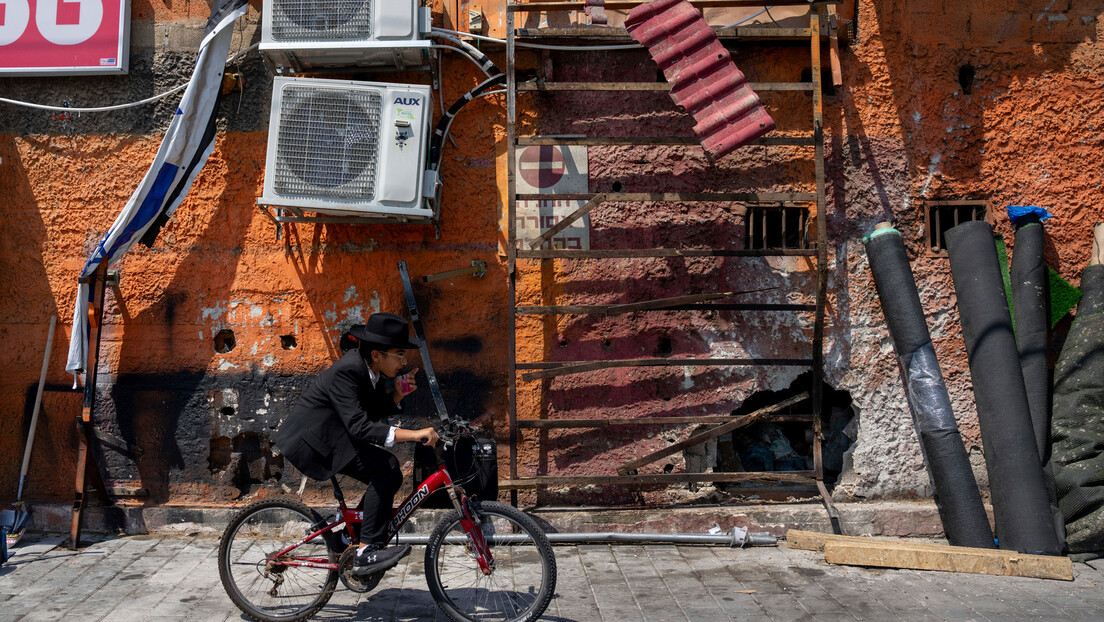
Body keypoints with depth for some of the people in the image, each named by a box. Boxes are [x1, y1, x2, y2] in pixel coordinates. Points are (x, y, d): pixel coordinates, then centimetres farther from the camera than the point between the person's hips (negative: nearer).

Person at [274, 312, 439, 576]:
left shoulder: (370, 369, 3)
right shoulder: (347, 371, -25)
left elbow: (378, 413, 11)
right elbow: (359, 426, -35)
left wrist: (398, 394, -9)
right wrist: (413, 434, -41)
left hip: (333, 436, 10)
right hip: (313, 440, -10)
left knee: (390, 475, 4)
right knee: (386, 467, -23)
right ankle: (367, 552, -21)